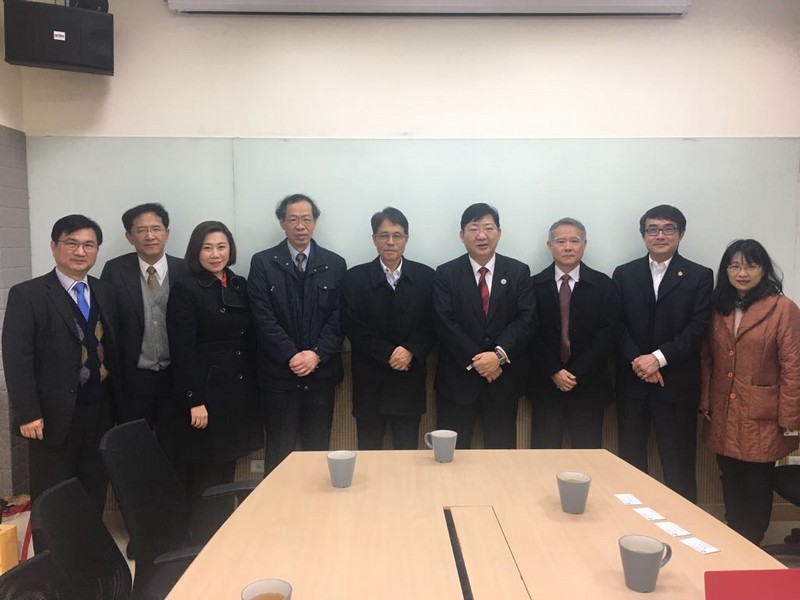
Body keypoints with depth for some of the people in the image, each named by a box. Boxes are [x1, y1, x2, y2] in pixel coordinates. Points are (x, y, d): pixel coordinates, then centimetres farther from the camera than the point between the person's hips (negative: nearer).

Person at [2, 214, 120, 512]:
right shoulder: (26, 295, -7)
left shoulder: (106, 292, 9)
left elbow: (112, 348, 9)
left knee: (96, 491, 15)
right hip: (54, 415, -4)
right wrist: (28, 414, -15)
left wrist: (117, 401, 6)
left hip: (101, 410, 5)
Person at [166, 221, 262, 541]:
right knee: (205, 476, 4)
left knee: (227, 470, 15)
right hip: (206, 392, -6)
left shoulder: (240, 285, 9)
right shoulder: (185, 289, -8)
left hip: (240, 393, 6)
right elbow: (182, 351, -13)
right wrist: (194, 401, -16)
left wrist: (253, 389, 9)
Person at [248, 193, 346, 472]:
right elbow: (263, 317, -6)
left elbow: (338, 316, 1)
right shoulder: (262, 263, 2)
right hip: (278, 373, -1)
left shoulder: (335, 264, 6)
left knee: (318, 449, 9)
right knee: (279, 452, 6)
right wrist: (291, 356, -14)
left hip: (321, 372, 2)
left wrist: (317, 354, -12)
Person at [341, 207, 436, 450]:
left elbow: (431, 325, 2)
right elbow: (353, 328, -5)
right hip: (369, 383, 0)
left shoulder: (425, 276, 4)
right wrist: (389, 353, -12)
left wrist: (410, 351, -14)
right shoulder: (355, 278, 2)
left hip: (410, 381, 1)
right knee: (368, 452, 8)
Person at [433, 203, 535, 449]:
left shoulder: (519, 272, 5)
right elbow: (444, 323, -7)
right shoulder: (446, 274, 1)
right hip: (458, 379, -1)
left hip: (504, 378, 1)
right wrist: (475, 360, -15)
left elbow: (526, 320, -4)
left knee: (501, 452, 11)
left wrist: (499, 354, -17)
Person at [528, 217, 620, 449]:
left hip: (589, 386, 0)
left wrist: (577, 373, -12)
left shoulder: (603, 285, 2)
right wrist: (554, 372, -13)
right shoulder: (535, 285, 2)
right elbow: (532, 334, -2)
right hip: (546, 385, 0)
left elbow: (608, 333, -5)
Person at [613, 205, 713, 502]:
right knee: (630, 461, 9)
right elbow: (617, 325, 1)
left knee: (679, 465, 5)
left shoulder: (700, 276, 2)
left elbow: (697, 328, -7)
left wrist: (658, 358, -16)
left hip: (677, 383, -2)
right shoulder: (624, 274, 7)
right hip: (632, 380, 2)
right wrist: (639, 361, -12)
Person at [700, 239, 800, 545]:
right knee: (731, 486, 15)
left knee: (757, 489, 9)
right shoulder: (718, 307, 6)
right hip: (724, 417, 5)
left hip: (761, 418, -4)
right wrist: (705, 403, 3)